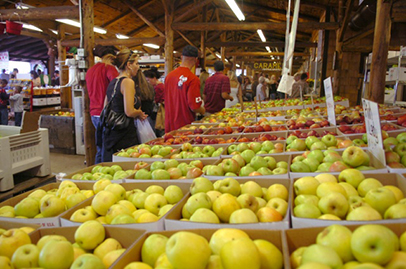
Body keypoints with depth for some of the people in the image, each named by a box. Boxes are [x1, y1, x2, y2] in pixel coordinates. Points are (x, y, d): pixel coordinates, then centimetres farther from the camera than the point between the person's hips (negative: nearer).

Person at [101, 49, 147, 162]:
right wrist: (139, 113, 0)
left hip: (109, 133, 9)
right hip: (124, 134, -8)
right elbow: (129, 112, -22)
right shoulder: (128, 82, -12)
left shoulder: (112, 82, 13)